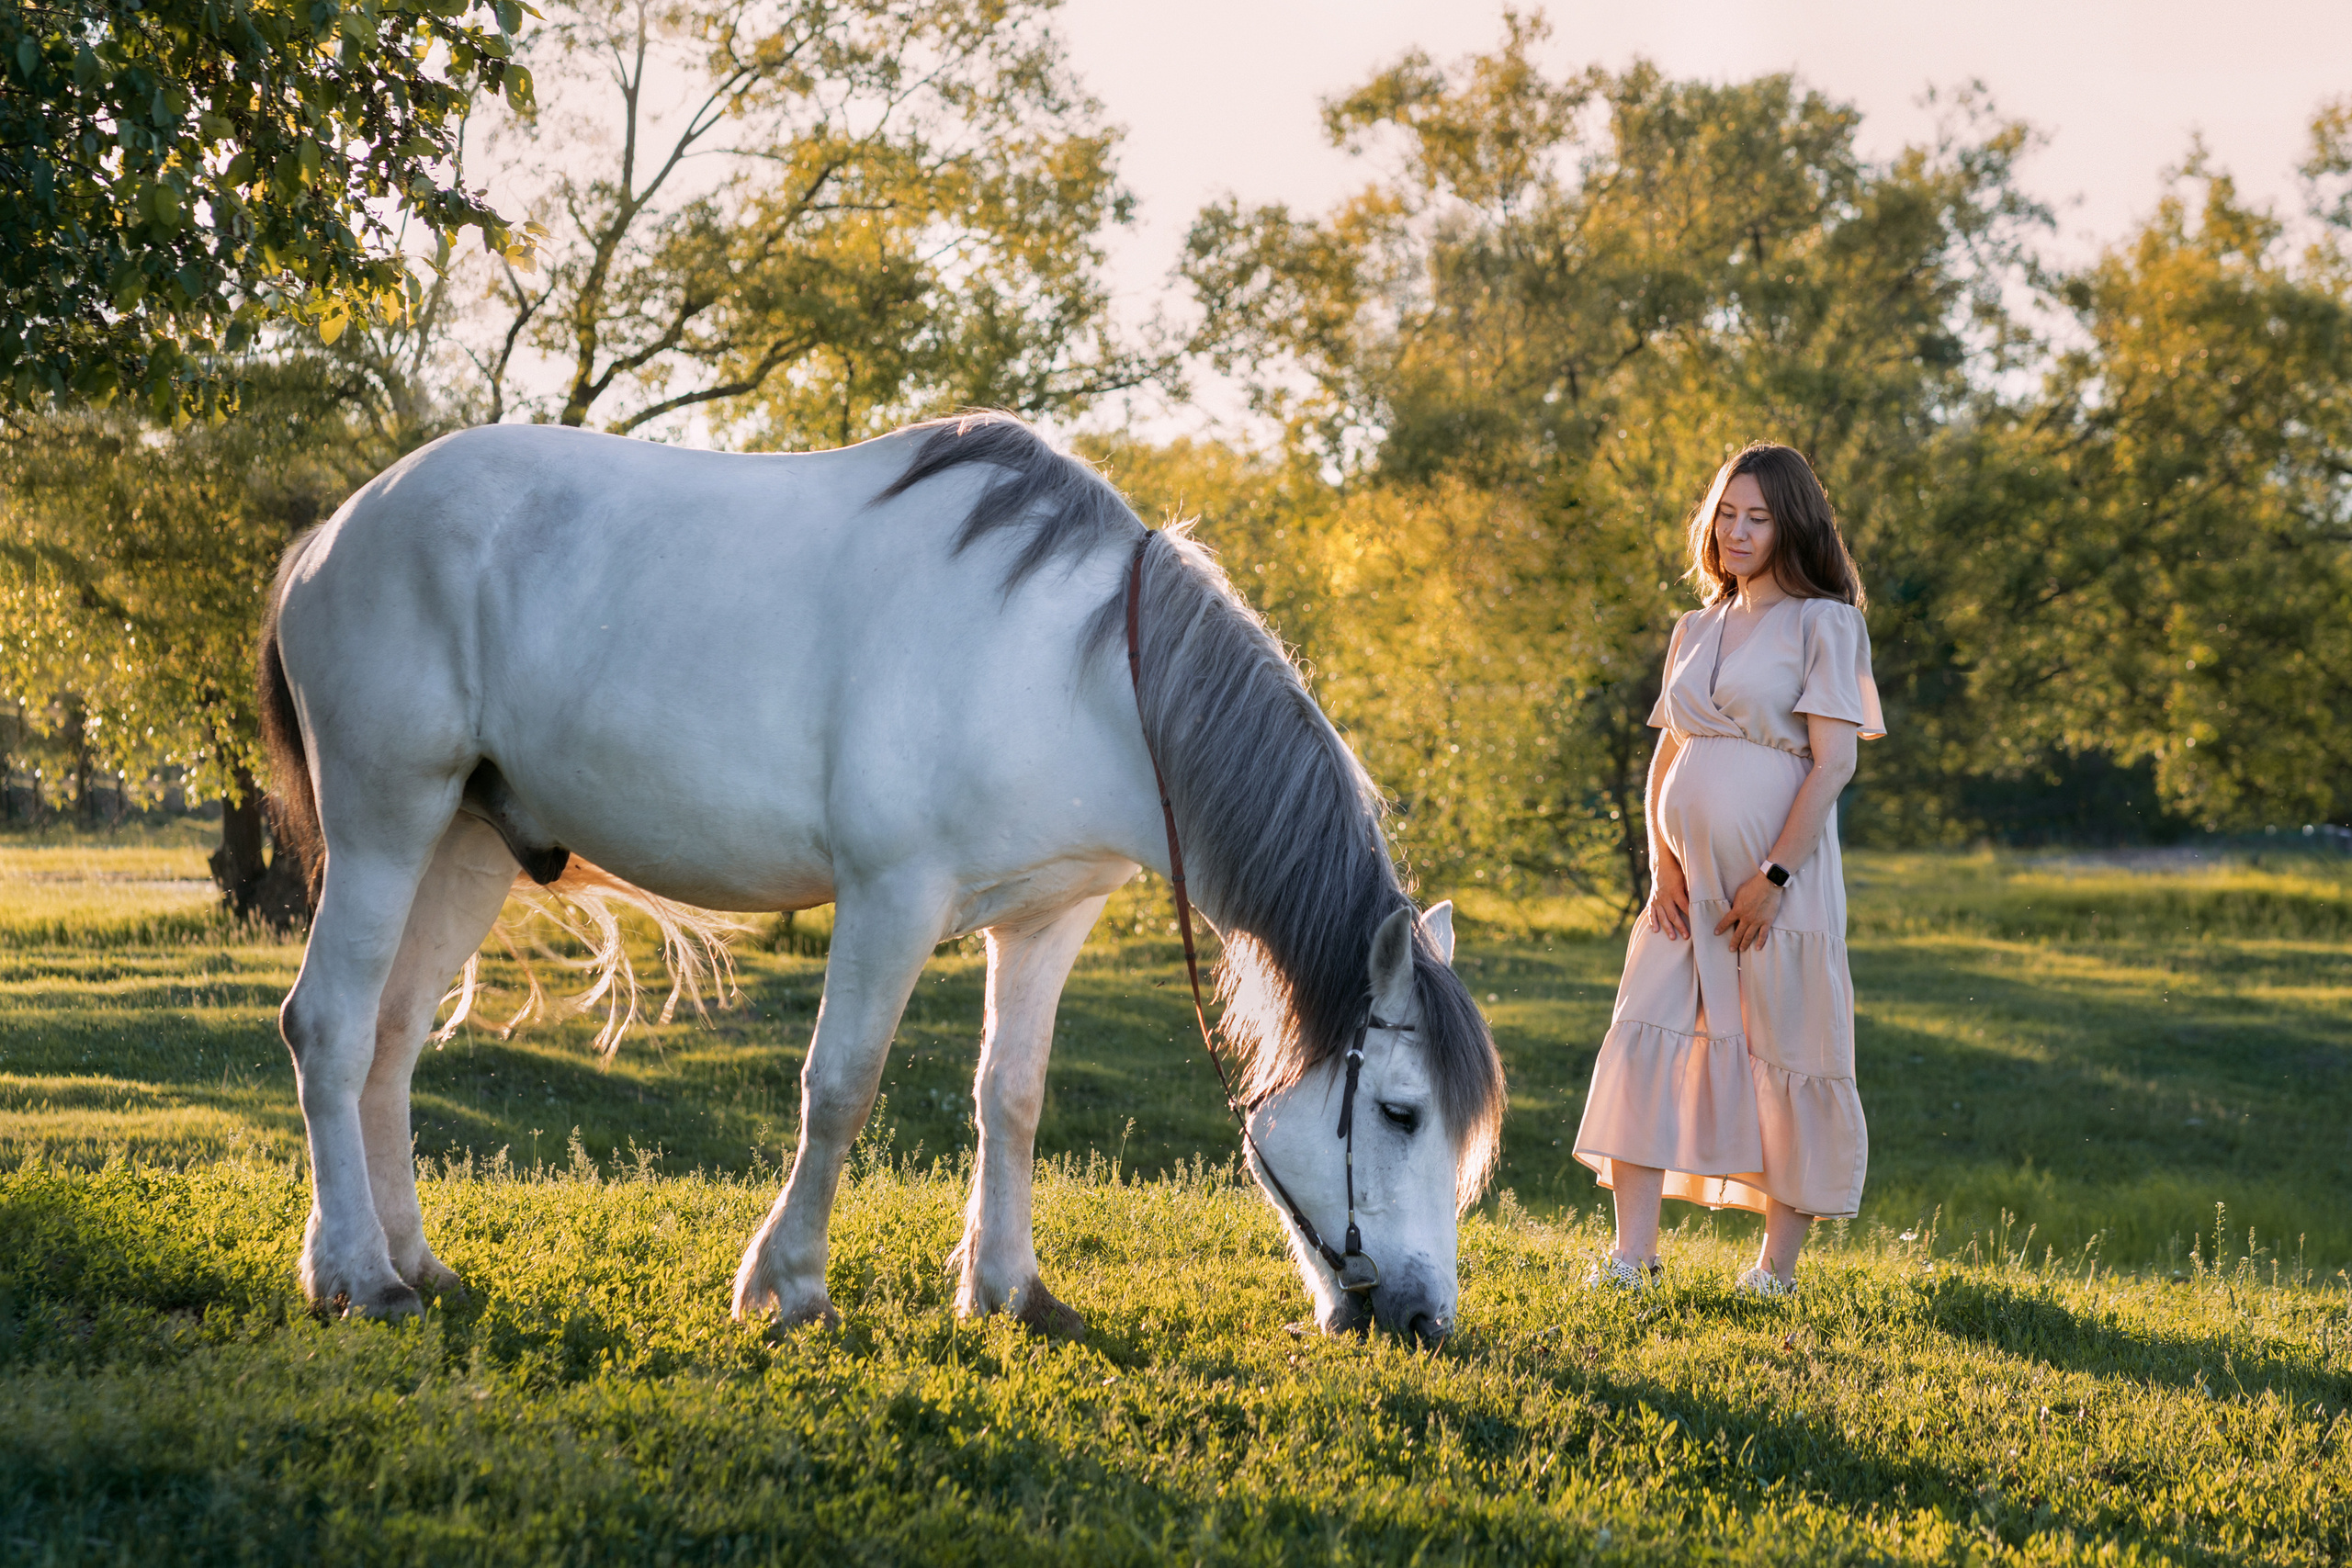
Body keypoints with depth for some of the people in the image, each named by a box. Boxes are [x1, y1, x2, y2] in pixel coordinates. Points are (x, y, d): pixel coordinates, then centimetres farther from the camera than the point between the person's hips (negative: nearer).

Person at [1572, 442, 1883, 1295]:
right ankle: (1633, 1254, -4)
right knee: (1645, 1041, -4)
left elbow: (1834, 760, -10)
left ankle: (1779, 1260, 9)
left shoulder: (1822, 624, -3)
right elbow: (1666, 754, 15)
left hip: (1778, 878, -6)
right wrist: (1662, 864, 0)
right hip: (1689, 878, 6)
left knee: (1785, 1056, 0)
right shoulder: (1696, 631, 16)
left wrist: (1772, 878, -16)